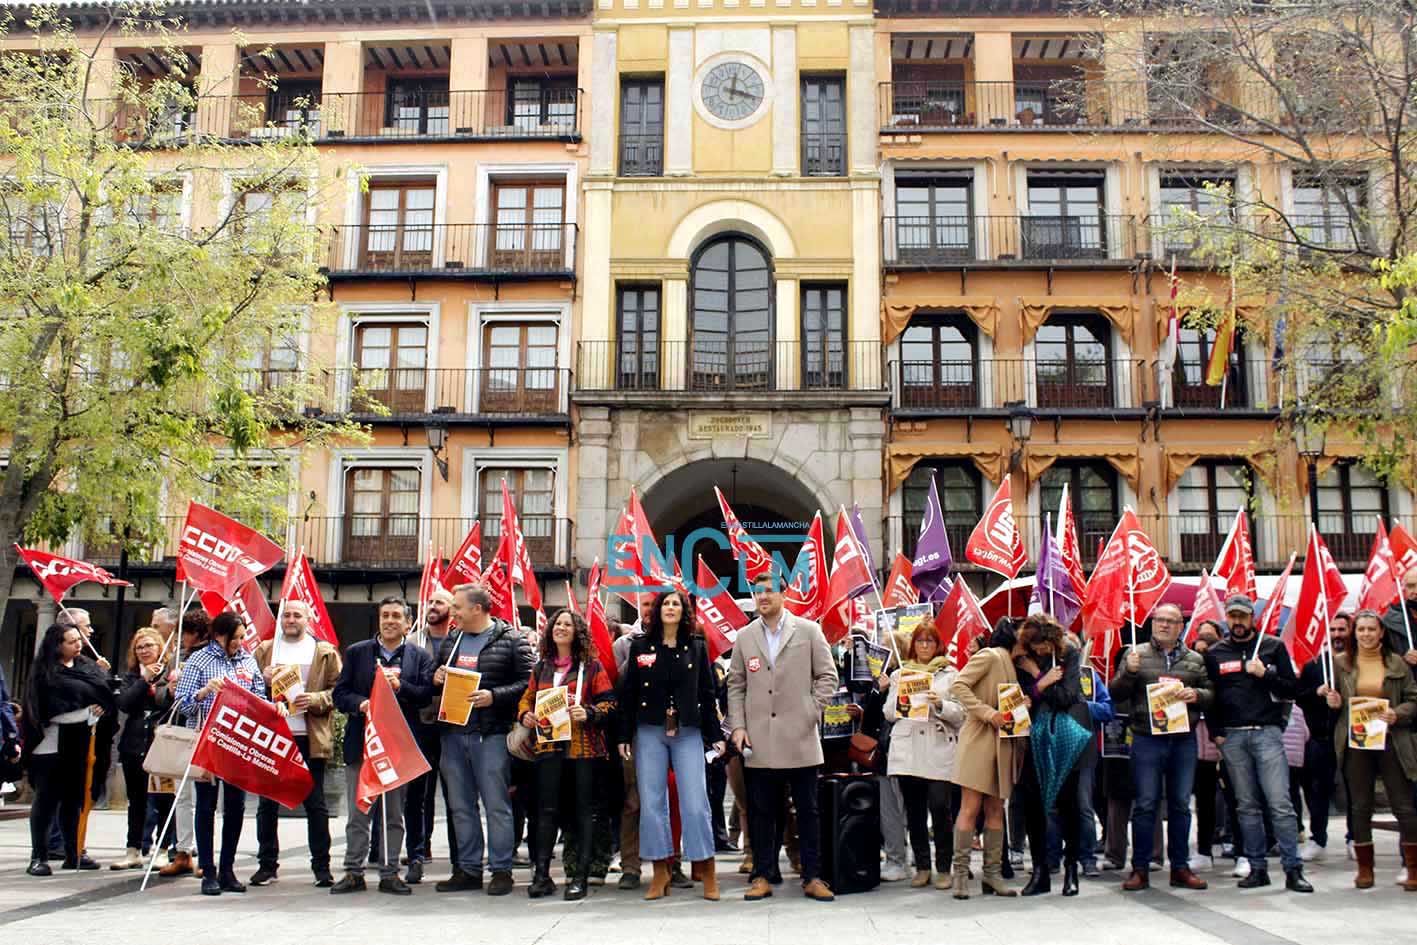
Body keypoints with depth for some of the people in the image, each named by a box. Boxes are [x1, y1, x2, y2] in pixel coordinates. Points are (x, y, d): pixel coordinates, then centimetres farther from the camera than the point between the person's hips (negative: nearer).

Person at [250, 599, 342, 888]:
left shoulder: (325, 652, 7)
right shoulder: (264, 650, 14)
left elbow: (338, 690, 2)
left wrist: (315, 699, -15)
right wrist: (264, 680, -7)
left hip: (309, 738, -2)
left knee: (315, 804, 2)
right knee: (267, 804, 7)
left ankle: (322, 866, 8)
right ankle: (267, 864, 17)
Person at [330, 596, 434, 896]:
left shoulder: (420, 657, 8)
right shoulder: (356, 652, 10)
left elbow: (426, 695, -3)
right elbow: (340, 693, 5)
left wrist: (400, 685, -18)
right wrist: (359, 704, -14)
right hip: (361, 742, 0)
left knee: (394, 814, 6)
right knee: (358, 813, 4)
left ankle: (389, 873, 14)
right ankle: (353, 873, 13)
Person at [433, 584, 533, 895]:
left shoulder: (511, 640, -3)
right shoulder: (451, 641, 16)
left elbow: (528, 682, -9)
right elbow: (436, 684, 26)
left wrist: (494, 696, -20)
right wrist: (436, 680, 4)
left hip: (491, 734, -6)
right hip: (453, 733, 6)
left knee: (496, 805, -2)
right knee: (460, 806, 11)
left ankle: (501, 870, 7)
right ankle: (468, 869, 21)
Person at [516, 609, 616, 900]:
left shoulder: (591, 666, 3)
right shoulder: (542, 666, 15)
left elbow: (609, 701, 0)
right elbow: (528, 698, 22)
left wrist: (589, 714, -17)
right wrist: (525, 716, 1)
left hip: (583, 745, -3)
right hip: (549, 744, 3)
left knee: (583, 808, 2)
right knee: (547, 808, 0)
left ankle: (581, 876, 8)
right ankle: (541, 874, 5)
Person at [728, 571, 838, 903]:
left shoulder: (808, 630, 4)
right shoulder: (744, 637, 11)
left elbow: (827, 676, 5)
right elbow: (735, 685, 11)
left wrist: (812, 714, -4)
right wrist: (738, 726, 1)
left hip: (800, 738, -2)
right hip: (759, 741, 2)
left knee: (808, 810, 3)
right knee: (761, 811, 5)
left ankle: (812, 878, 11)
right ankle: (762, 876, 14)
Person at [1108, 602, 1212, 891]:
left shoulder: (1195, 659, 12)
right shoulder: (1136, 654, 5)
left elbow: (1211, 695, 14)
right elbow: (1116, 693, 3)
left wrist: (1196, 695, -7)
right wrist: (1129, 672, -15)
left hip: (1184, 740, 3)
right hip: (1147, 740, -2)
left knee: (1181, 805, 8)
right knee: (1145, 804, 0)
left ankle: (1180, 867, 18)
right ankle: (1140, 869, 6)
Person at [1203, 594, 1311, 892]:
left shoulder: (1273, 647, 7)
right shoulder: (1215, 653, 11)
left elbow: (1292, 689, 5)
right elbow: (1208, 696, 13)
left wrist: (1264, 674, -10)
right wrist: (1215, 732, 4)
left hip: (1267, 733, -2)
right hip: (1231, 737, 2)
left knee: (1280, 803, -8)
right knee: (1247, 806, 5)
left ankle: (1293, 870, -4)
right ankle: (1257, 868, 10)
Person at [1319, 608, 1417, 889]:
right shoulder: (1340, 663, 6)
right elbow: (1333, 701, 14)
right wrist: (1333, 702, -8)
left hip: (1391, 742, -1)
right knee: (1360, 807, 6)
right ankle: (1364, 868, 15)